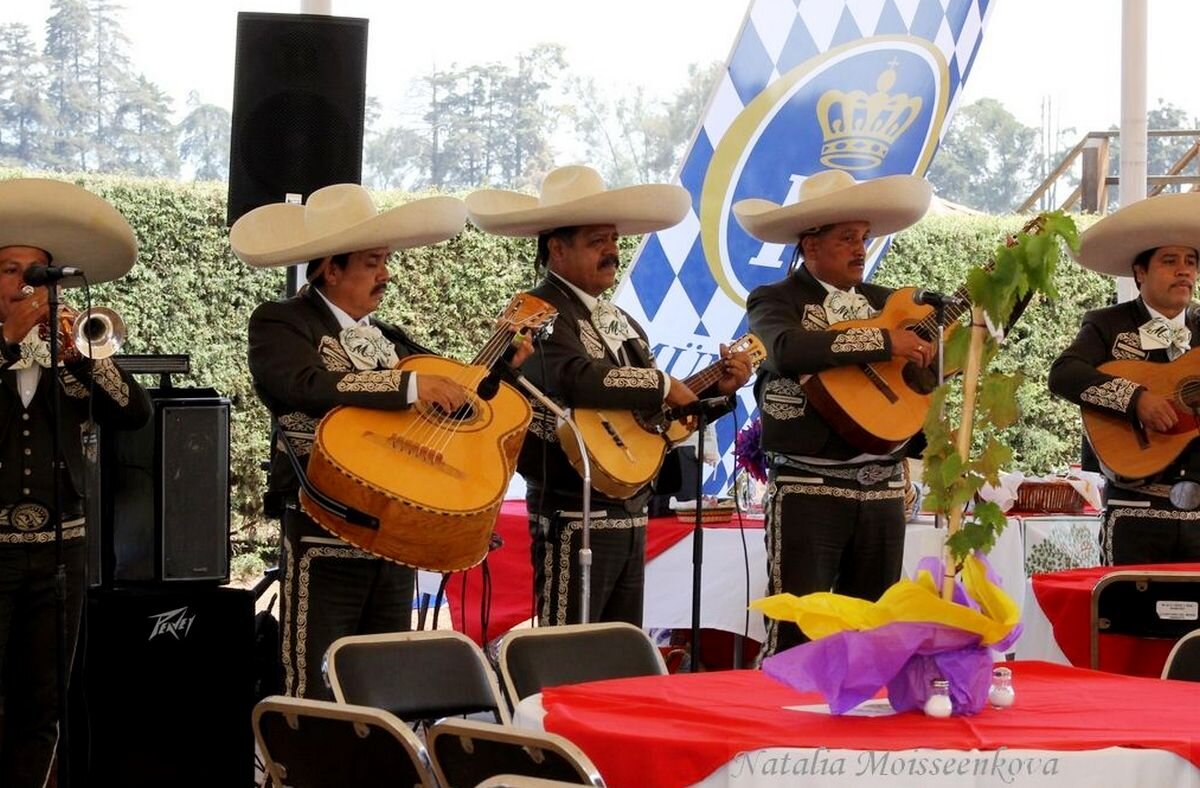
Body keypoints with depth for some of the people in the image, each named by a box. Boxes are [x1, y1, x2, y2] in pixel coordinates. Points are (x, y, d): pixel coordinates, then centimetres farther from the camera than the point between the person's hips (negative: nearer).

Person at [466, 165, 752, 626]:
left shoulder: (621, 323, 17)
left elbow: (661, 415, 23)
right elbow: (576, 379, -31)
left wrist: (717, 389, 9)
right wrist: (662, 385, -21)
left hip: (629, 514, 9)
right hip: (573, 515, -9)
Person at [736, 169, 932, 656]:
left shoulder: (884, 302, 15)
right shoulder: (775, 301, -1)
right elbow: (789, 351, -24)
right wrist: (883, 342, -23)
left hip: (883, 487, 6)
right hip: (808, 487, -5)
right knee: (796, 630, -9)